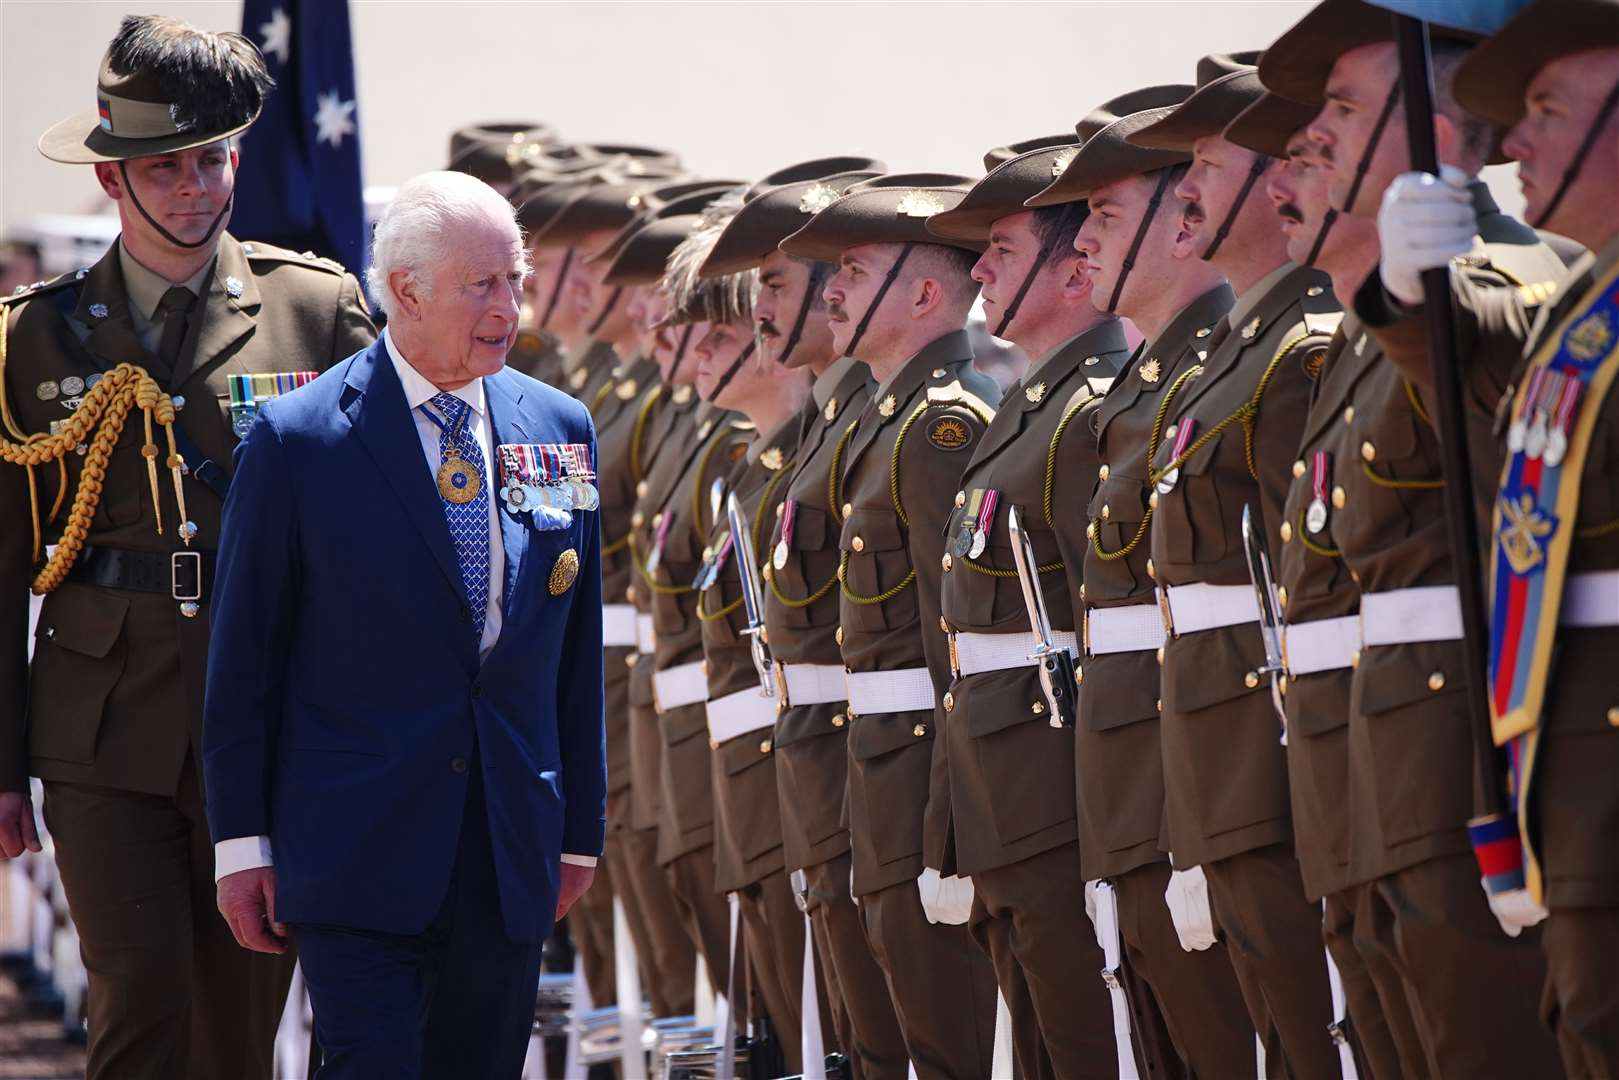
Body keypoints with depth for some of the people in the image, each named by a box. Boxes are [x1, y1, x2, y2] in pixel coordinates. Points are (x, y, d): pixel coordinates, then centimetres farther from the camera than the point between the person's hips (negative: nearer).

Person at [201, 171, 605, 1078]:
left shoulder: (560, 429, 8)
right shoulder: (300, 440, -5)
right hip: (357, 850, -4)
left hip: (510, 853, 4)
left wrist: (579, 826, 14)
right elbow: (245, 657, -2)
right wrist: (243, 841, -4)